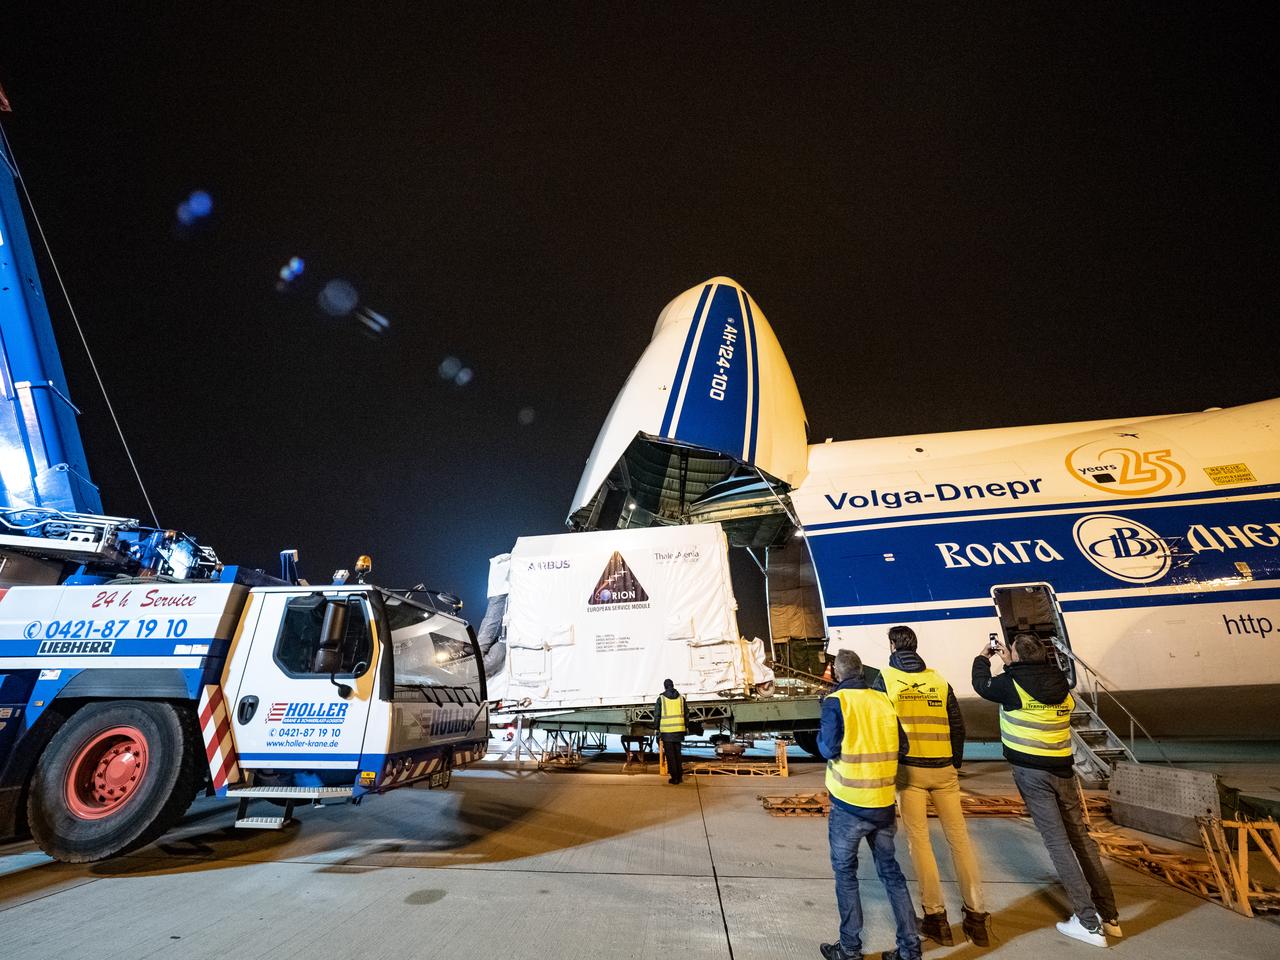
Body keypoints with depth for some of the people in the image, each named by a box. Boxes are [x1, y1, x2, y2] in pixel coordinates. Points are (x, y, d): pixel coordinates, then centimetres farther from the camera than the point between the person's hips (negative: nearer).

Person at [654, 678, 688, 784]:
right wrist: (686, 728, 18)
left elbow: (656, 716, -2)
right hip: (679, 730, 3)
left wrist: (657, 729, 6)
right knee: (678, 753, 17)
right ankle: (680, 776, 21)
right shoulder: (681, 698, 6)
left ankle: (674, 777, 7)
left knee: (670, 755, 6)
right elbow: (686, 715, 9)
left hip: (666, 731, -3)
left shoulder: (661, 699, -3)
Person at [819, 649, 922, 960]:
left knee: (845, 872, 13)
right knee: (890, 870, 20)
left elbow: (829, 748, -18)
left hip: (849, 804, -4)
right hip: (883, 802, 4)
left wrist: (820, 736, 2)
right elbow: (902, 747, 2)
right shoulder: (883, 700, -2)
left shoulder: (836, 701, -14)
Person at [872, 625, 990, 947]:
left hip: (908, 768, -3)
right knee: (958, 836, 12)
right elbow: (958, 726, 8)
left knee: (918, 839, 7)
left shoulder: (885, 679, -4)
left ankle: (935, 915, 11)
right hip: (943, 769, 3)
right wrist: (955, 763, 20)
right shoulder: (939, 680, 5)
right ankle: (976, 913, 17)